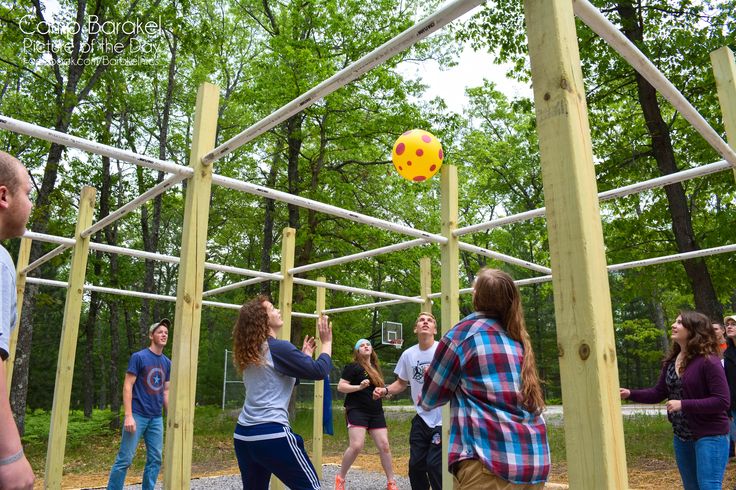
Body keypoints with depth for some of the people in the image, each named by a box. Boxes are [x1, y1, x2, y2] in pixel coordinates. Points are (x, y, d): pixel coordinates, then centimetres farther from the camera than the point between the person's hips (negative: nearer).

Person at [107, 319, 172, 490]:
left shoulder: (167, 363, 9)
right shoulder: (138, 357, -6)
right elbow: (127, 387, -9)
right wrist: (128, 416, -16)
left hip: (156, 418, 5)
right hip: (137, 415, -5)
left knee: (155, 459, 6)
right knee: (125, 458, -3)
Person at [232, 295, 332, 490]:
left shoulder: (250, 353, 13)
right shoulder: (279, 348, -12)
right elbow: (319, 371, -9)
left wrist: (305, 355, 28)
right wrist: (327, 342, 5)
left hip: (243, 434, 8)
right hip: (271, 434, -8)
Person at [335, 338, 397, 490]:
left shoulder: (375, 368, 16)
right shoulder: (353, 366, -6)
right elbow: (340, 386, -12)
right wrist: (359, 387, -23)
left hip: (376, 412, 7)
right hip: (357, 411, -7)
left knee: (384, 446, 2)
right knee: (356, 446, -17)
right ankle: (340, 478, 5)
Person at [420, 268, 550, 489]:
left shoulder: (465, 331, -4)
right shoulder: (518, 338, 11)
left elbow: (430, 398, 4)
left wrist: (422, 398, 26)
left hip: (489, 463, -6)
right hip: (535, 460, 6)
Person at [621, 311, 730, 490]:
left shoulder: (708, 361, -18)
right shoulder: (671, 361, 5)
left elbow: (722, 401, -21)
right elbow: (658, 393, 8)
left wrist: (683, 404, -25)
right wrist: (630, 394, -6)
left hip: (710, 436, -8)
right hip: (682, 436, 8)